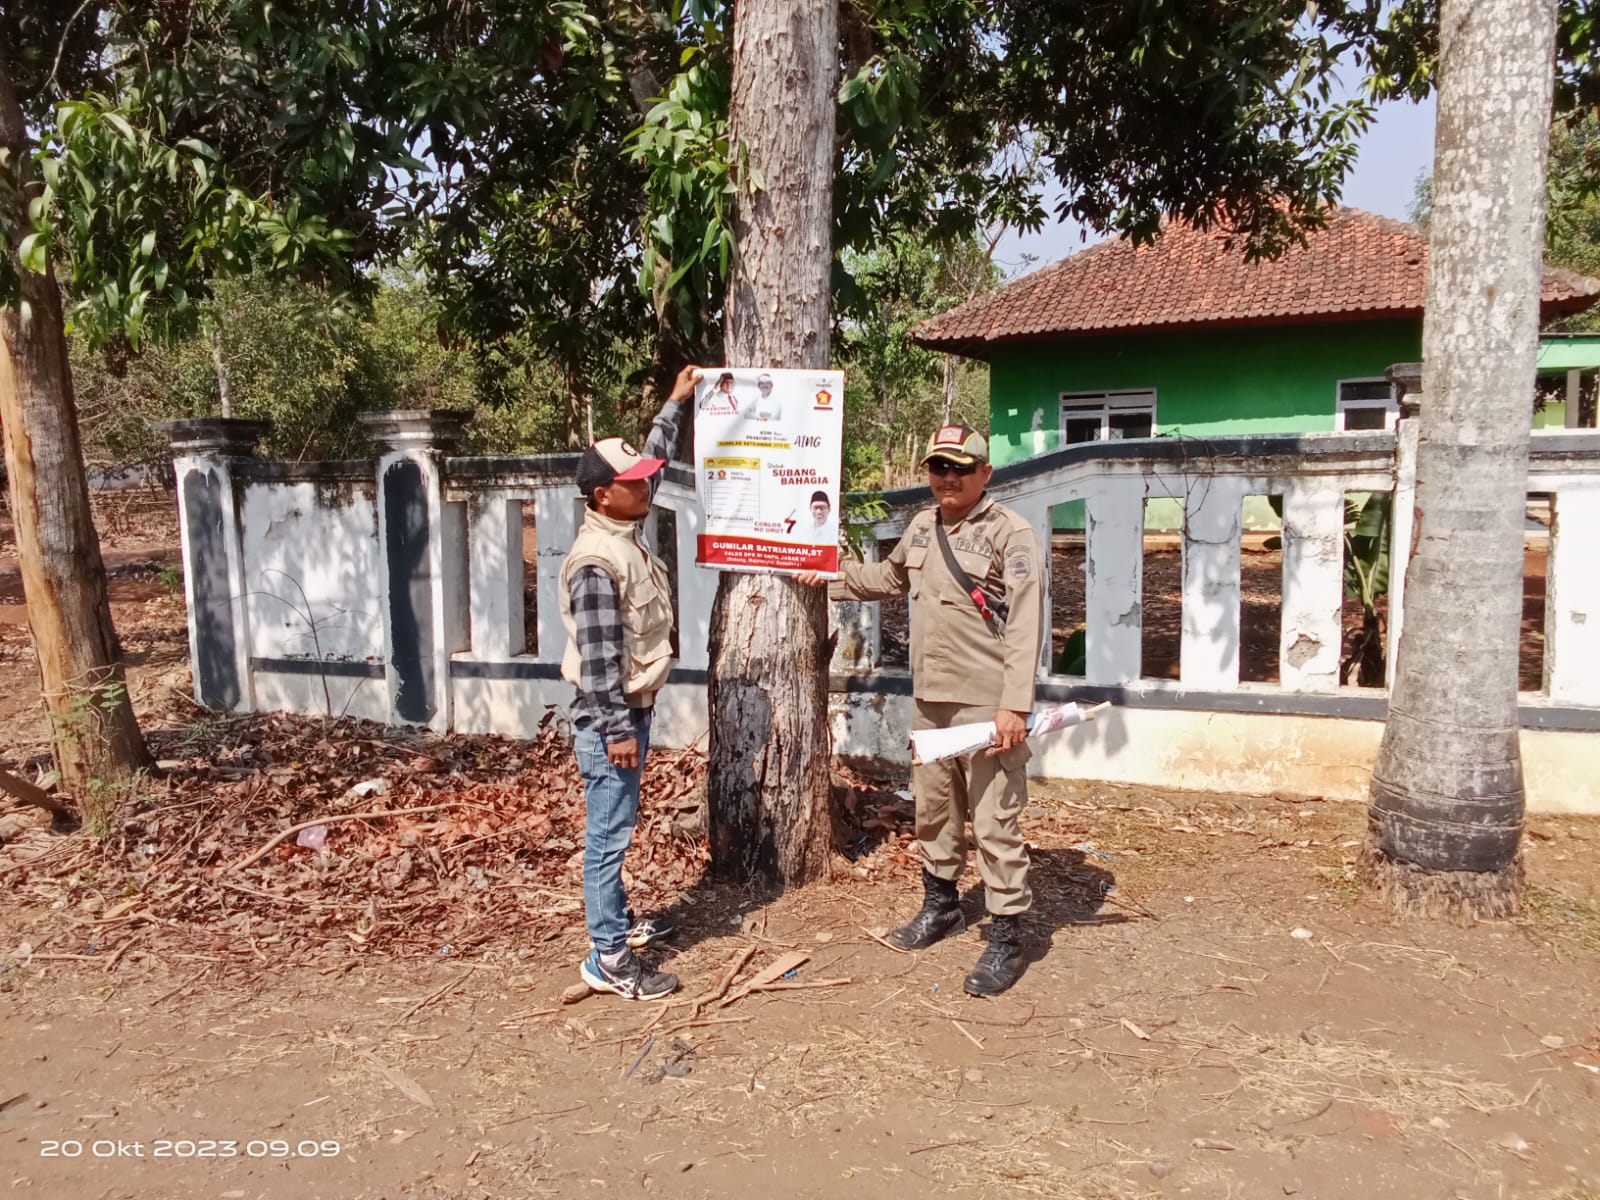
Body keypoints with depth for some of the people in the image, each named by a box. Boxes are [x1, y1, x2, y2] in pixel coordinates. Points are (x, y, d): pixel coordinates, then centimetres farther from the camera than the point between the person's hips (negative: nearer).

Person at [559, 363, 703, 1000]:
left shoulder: (624, 530, 5)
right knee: (609, 834, -2)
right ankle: (610, 959, 7)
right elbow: (598, 658, -24)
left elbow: (650, 460, 21)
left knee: (614, 830, 20)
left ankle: (618, 921, 35)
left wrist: (676, 402, 27)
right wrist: (617, 730, -22)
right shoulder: (596, 563, -23)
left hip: (630, 708, 10)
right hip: (610, 718, -10)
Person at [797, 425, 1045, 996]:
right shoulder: (922, 526, 11)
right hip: (930, 699, 8)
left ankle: (1005, 939, 11)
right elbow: (890, 576, 32)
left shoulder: (1010, 534, -12)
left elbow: (1025, 624, -18)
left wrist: (1014, 705, -24)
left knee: (995, 823, -3)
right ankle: (940, 905, 40)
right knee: (933, 809, 20)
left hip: (987, 705, -8)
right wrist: (832, 575, 29)